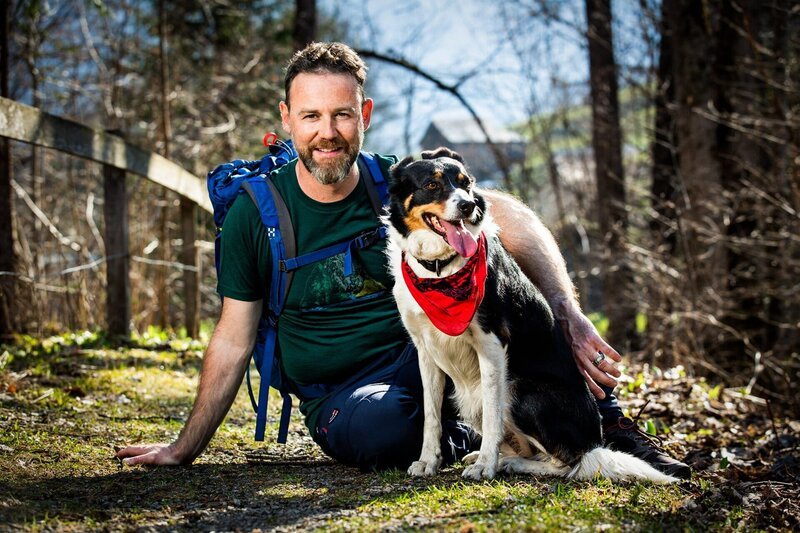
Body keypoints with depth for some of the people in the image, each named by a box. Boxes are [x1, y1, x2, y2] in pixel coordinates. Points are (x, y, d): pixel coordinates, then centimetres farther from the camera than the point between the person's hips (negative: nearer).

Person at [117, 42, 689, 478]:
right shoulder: (256, 211, -6)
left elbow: (513, 219, -16)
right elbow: (233, 341, -1)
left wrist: (570, 317, -31)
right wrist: (185, 449, -3)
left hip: (424, 354, 2)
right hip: (339, 394, -2)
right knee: (372, 428, -40)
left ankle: (604, 421, -13)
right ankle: (458, 438, -5)